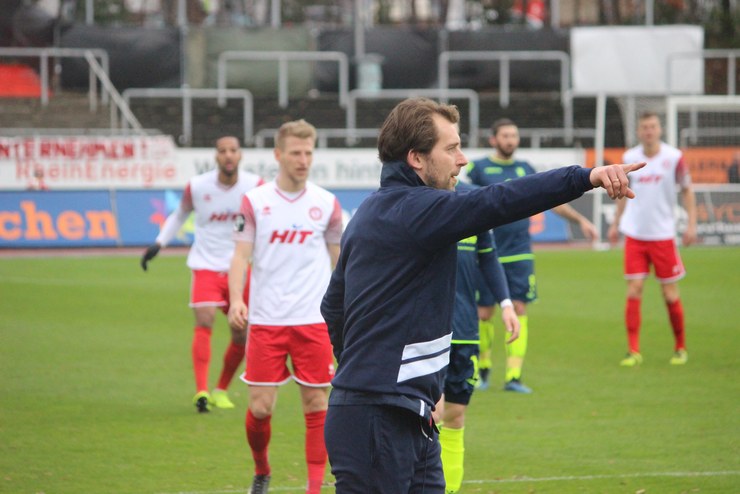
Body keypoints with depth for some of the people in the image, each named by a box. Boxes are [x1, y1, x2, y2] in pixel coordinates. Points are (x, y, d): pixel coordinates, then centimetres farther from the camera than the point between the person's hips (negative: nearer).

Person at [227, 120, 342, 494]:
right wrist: (236, 300, -17)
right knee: (260, 407, -2)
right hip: (265, 321, -1)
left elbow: (339, 259, 14)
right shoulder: (255, 201, 1)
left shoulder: (326, 204, 5)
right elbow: (241, 255, -1)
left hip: (314, 322, 1)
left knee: (316, 405, -1)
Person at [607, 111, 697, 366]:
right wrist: (615, 224, 20)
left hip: (663, 235, -2)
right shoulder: (629, 158, 3)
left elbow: (687, 191, 3)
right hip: (634, 235, 2)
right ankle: (633, 351, -2)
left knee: (670, 295, 2)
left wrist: (691, 224, -6)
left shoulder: (673, 157, -5)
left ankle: (680, 348, 19)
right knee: (634, 291, -6)